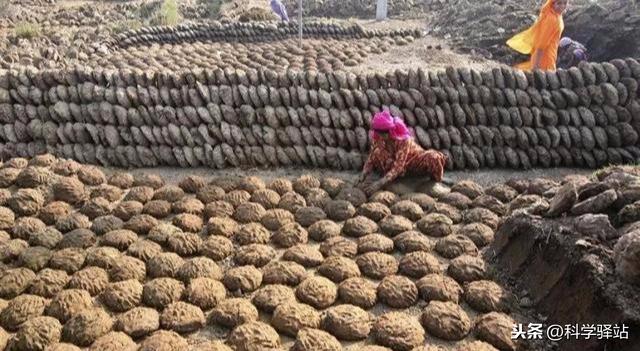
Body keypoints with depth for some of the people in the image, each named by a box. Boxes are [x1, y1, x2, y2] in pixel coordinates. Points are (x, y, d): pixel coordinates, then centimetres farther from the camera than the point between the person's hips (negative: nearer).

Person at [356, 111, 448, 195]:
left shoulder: (403, 139, -36)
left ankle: (437, 183, -7)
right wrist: (362, 178, -36)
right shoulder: (377, 138, -22)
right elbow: (371, 159, -19)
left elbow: (398, 166, -42)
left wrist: (379, 184, -52)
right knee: (377, 153, -24)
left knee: (432, 158, -35)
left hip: (415, 159, -3)